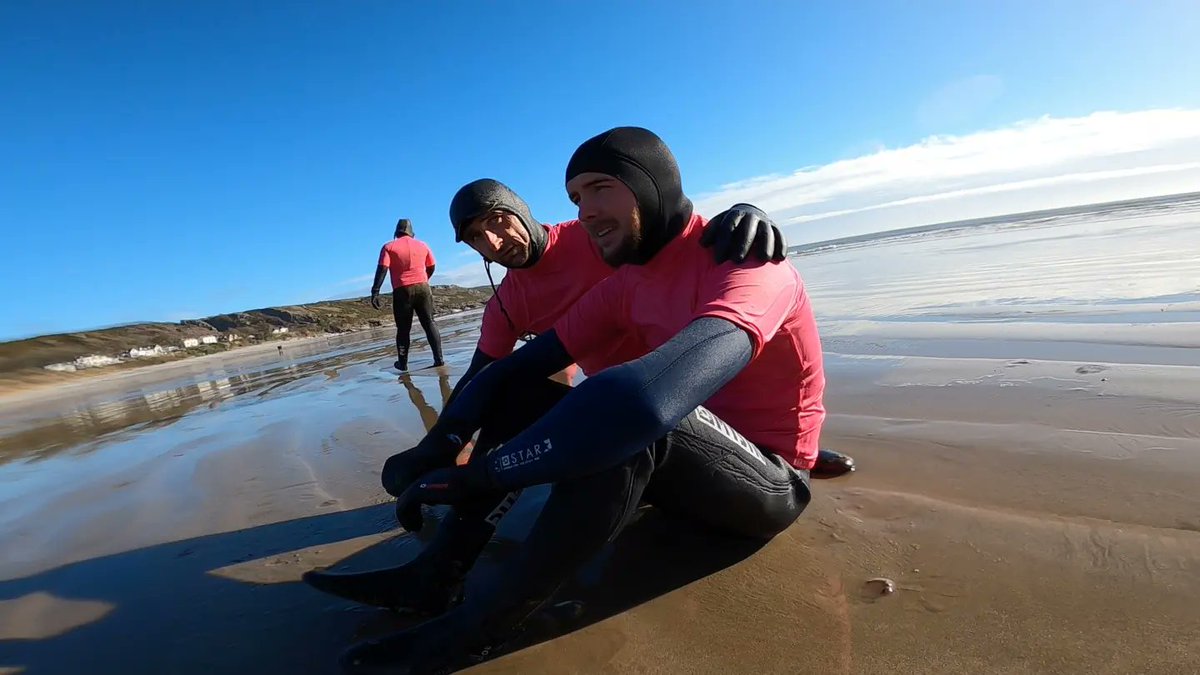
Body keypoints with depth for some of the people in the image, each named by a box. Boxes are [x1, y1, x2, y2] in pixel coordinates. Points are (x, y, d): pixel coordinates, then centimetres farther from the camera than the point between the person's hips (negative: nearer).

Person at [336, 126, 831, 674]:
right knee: (518, 392, -3)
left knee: (631, 416, -37)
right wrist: (432, 452, -19)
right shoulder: (624, 284, -2)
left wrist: (482, 474, -36)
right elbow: (519, 365, -5)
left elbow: (654, 396, -44)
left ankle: (479, 627, -21)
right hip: (682, 461, 7)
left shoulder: (745, 262, -25)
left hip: (768, 481, -6)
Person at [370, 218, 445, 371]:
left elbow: (382, 269, -10)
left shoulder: (389, 247, 1)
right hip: (423, 288, 2)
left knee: (403, 329, 7)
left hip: (402, 291, -1)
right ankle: (438, 359, -1)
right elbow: (432, 267, 14)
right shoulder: (422, 245, 10)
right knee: (429, 323, 4)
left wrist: (375, 292, -13)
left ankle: (402, 363, 12)